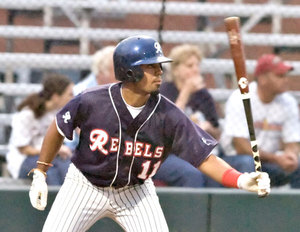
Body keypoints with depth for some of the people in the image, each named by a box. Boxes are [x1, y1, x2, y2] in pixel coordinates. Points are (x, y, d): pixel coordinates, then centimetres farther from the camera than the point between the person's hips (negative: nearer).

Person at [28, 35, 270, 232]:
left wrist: (241, 180, -38)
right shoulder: (92, 101, -24)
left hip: (135, 193, 1)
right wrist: (40, 173, -1)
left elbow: (206, 158, -22)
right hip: (85, 187, -1)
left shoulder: (169, 116, -21)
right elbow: (58, 129, -5)